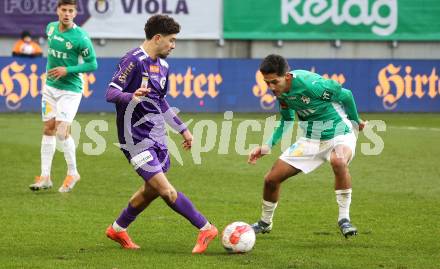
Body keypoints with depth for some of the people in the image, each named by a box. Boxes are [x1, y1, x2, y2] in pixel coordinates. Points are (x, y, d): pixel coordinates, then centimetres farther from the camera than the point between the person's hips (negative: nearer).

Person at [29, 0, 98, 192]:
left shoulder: (80, 38, -18)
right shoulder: (51, 28, 1)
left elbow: (92, 64, -12)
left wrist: (67, 70, -20)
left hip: (70, 89, -6)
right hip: (50, 86, 6)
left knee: (62, 131, -12)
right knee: (48, 129, 6)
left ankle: (72, 173, 8)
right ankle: (45, 177, 10)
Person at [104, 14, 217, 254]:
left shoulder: (162, 65, 12)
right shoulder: (134, 60, -15)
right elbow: (110, 93, -21)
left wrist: (182, 129, 27)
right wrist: (132, 97, -42)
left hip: (157, 136, 9)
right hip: (136, 137, -9)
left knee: (152, 189, 13)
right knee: (165, 189, -13)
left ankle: (117, 230, 29)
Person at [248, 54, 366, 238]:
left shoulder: (310, 84, -29)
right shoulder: (281, 91, -6)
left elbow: (345, 95, -14)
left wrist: (355, 121, 2)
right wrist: (268, 146, 3)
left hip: (339, 135, -7)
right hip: (310, 140, 7)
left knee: (339, 161, -42)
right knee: (271, 179, 1)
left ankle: (344, 218, -27)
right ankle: (265, 223, 29)